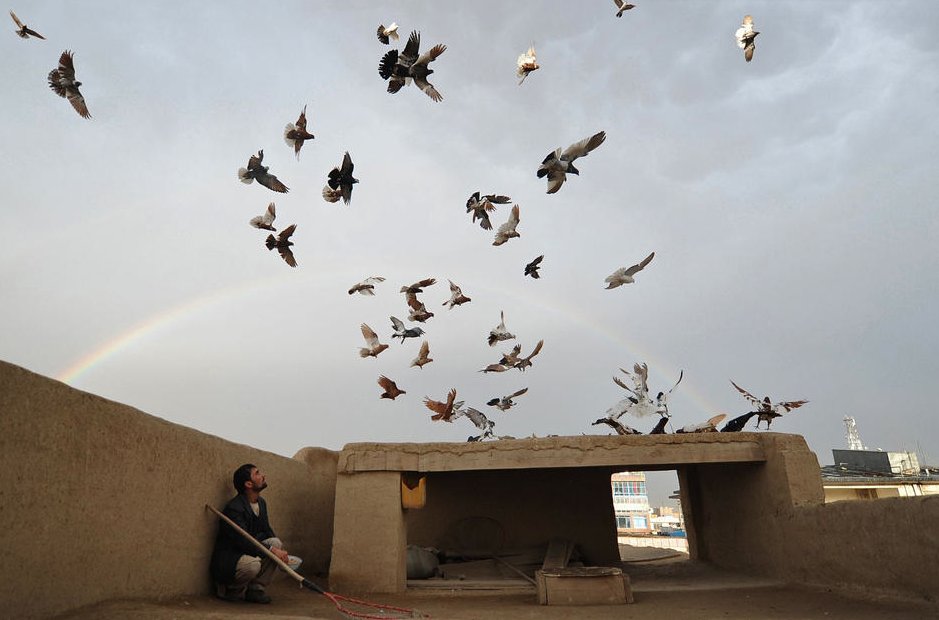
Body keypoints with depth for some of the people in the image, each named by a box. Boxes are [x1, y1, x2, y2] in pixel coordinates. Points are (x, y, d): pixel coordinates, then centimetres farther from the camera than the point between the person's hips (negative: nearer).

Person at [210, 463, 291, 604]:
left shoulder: (261, 502, 7)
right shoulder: (234, 508, -22)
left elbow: (267, 531, 11)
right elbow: (242, 541, -27)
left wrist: (279, 550, -8)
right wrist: (271, 550, -27)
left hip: (249, 550, 8)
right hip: (227, 559, -8)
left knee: (276, 542, -15)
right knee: (253, 564, -36)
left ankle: (255, 588, -6)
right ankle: (230, 589, -3)